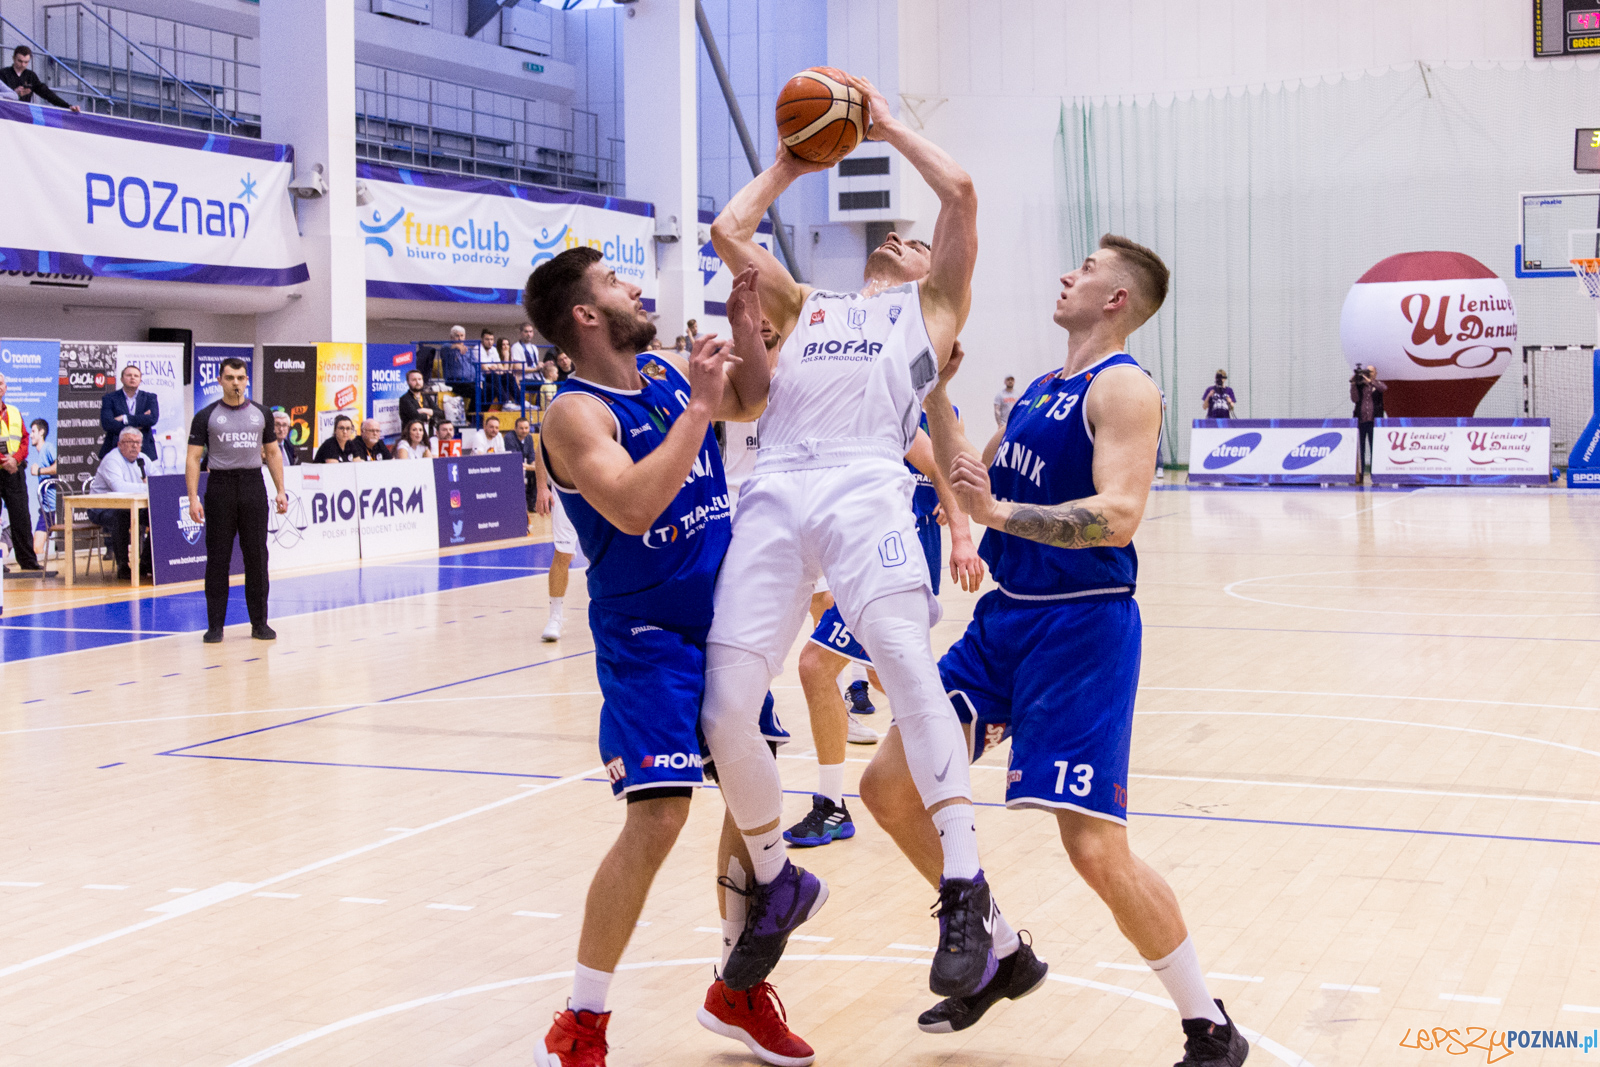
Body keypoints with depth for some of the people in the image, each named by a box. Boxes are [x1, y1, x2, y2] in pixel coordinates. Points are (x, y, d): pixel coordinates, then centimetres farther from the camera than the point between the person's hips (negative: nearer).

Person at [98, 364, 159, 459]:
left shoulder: (150, 398, 13)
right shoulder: (109, 398, 9)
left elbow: (153, 419, -5)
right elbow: (106, 424, -6)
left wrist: (125, 419, -9)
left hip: (143, 451, 1)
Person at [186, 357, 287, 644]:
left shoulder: (260, 413, 10)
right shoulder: (206, 416, 1)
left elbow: (273, 453, 15)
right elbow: (193, 458, -2)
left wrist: (281, 490, 7)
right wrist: (193, 498, -11)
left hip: (253, 486, 2)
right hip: (220, 486, -2)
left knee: (256, 556, 4)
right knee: (217, 558, 0)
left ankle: (259, 622, 12)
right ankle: (215, 625, 6)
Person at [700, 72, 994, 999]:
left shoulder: (932, 306, 25)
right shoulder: (804, 306, 35)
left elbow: (961, 191, 14)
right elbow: (729, 230, 28)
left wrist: (887, 124, 25)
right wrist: (790, 164, 37)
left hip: (867, 490, -4)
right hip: (774, 497, 4)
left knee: (909, 663, -29)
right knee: (724, 710, -8)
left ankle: (965, 891, -28)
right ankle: (776, 886, 14)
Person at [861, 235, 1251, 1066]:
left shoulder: (1123, 388, -12)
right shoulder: (1040, 390, 15)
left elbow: (1118, 515, -26)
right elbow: (971, 480, 23)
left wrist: (1000, 512, -34)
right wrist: (936, 393, 16)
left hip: (1082, 629, -9)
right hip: (1003, 619, 9)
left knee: (1096, 850, -14)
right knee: (888, 788, 8)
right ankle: (1003, 957, 25)